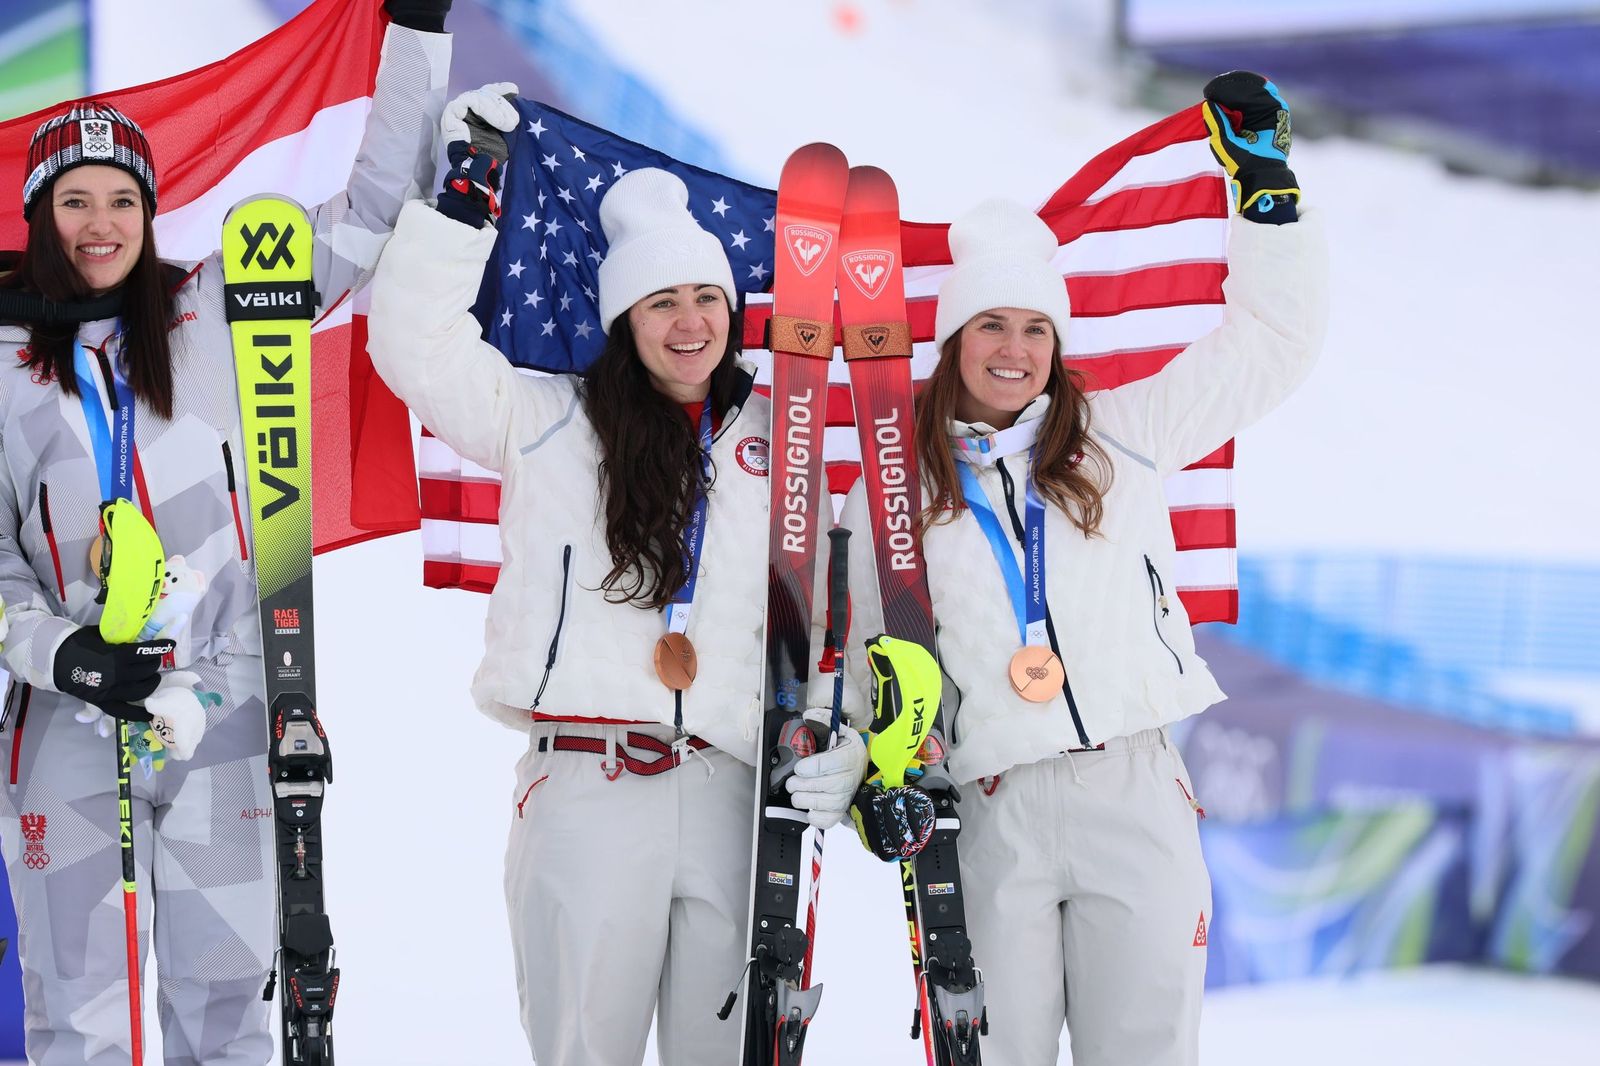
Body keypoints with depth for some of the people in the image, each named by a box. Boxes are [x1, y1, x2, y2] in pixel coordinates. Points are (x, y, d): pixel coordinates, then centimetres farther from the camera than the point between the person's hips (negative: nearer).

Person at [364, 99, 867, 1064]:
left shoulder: (779, 442, 13)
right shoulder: (550, 423, 9)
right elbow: (416, 344, 2)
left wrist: (848, 744, -2)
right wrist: (466, 198, 1)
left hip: (736, 793, 2)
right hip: (584, 792, -2)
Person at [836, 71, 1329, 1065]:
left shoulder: (1119, 435, 9)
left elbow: (1269, 346, 11)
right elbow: (879, 644, 11)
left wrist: (1266, 185, 7)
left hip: (1136, 791, 0)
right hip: (992, 810, 0)